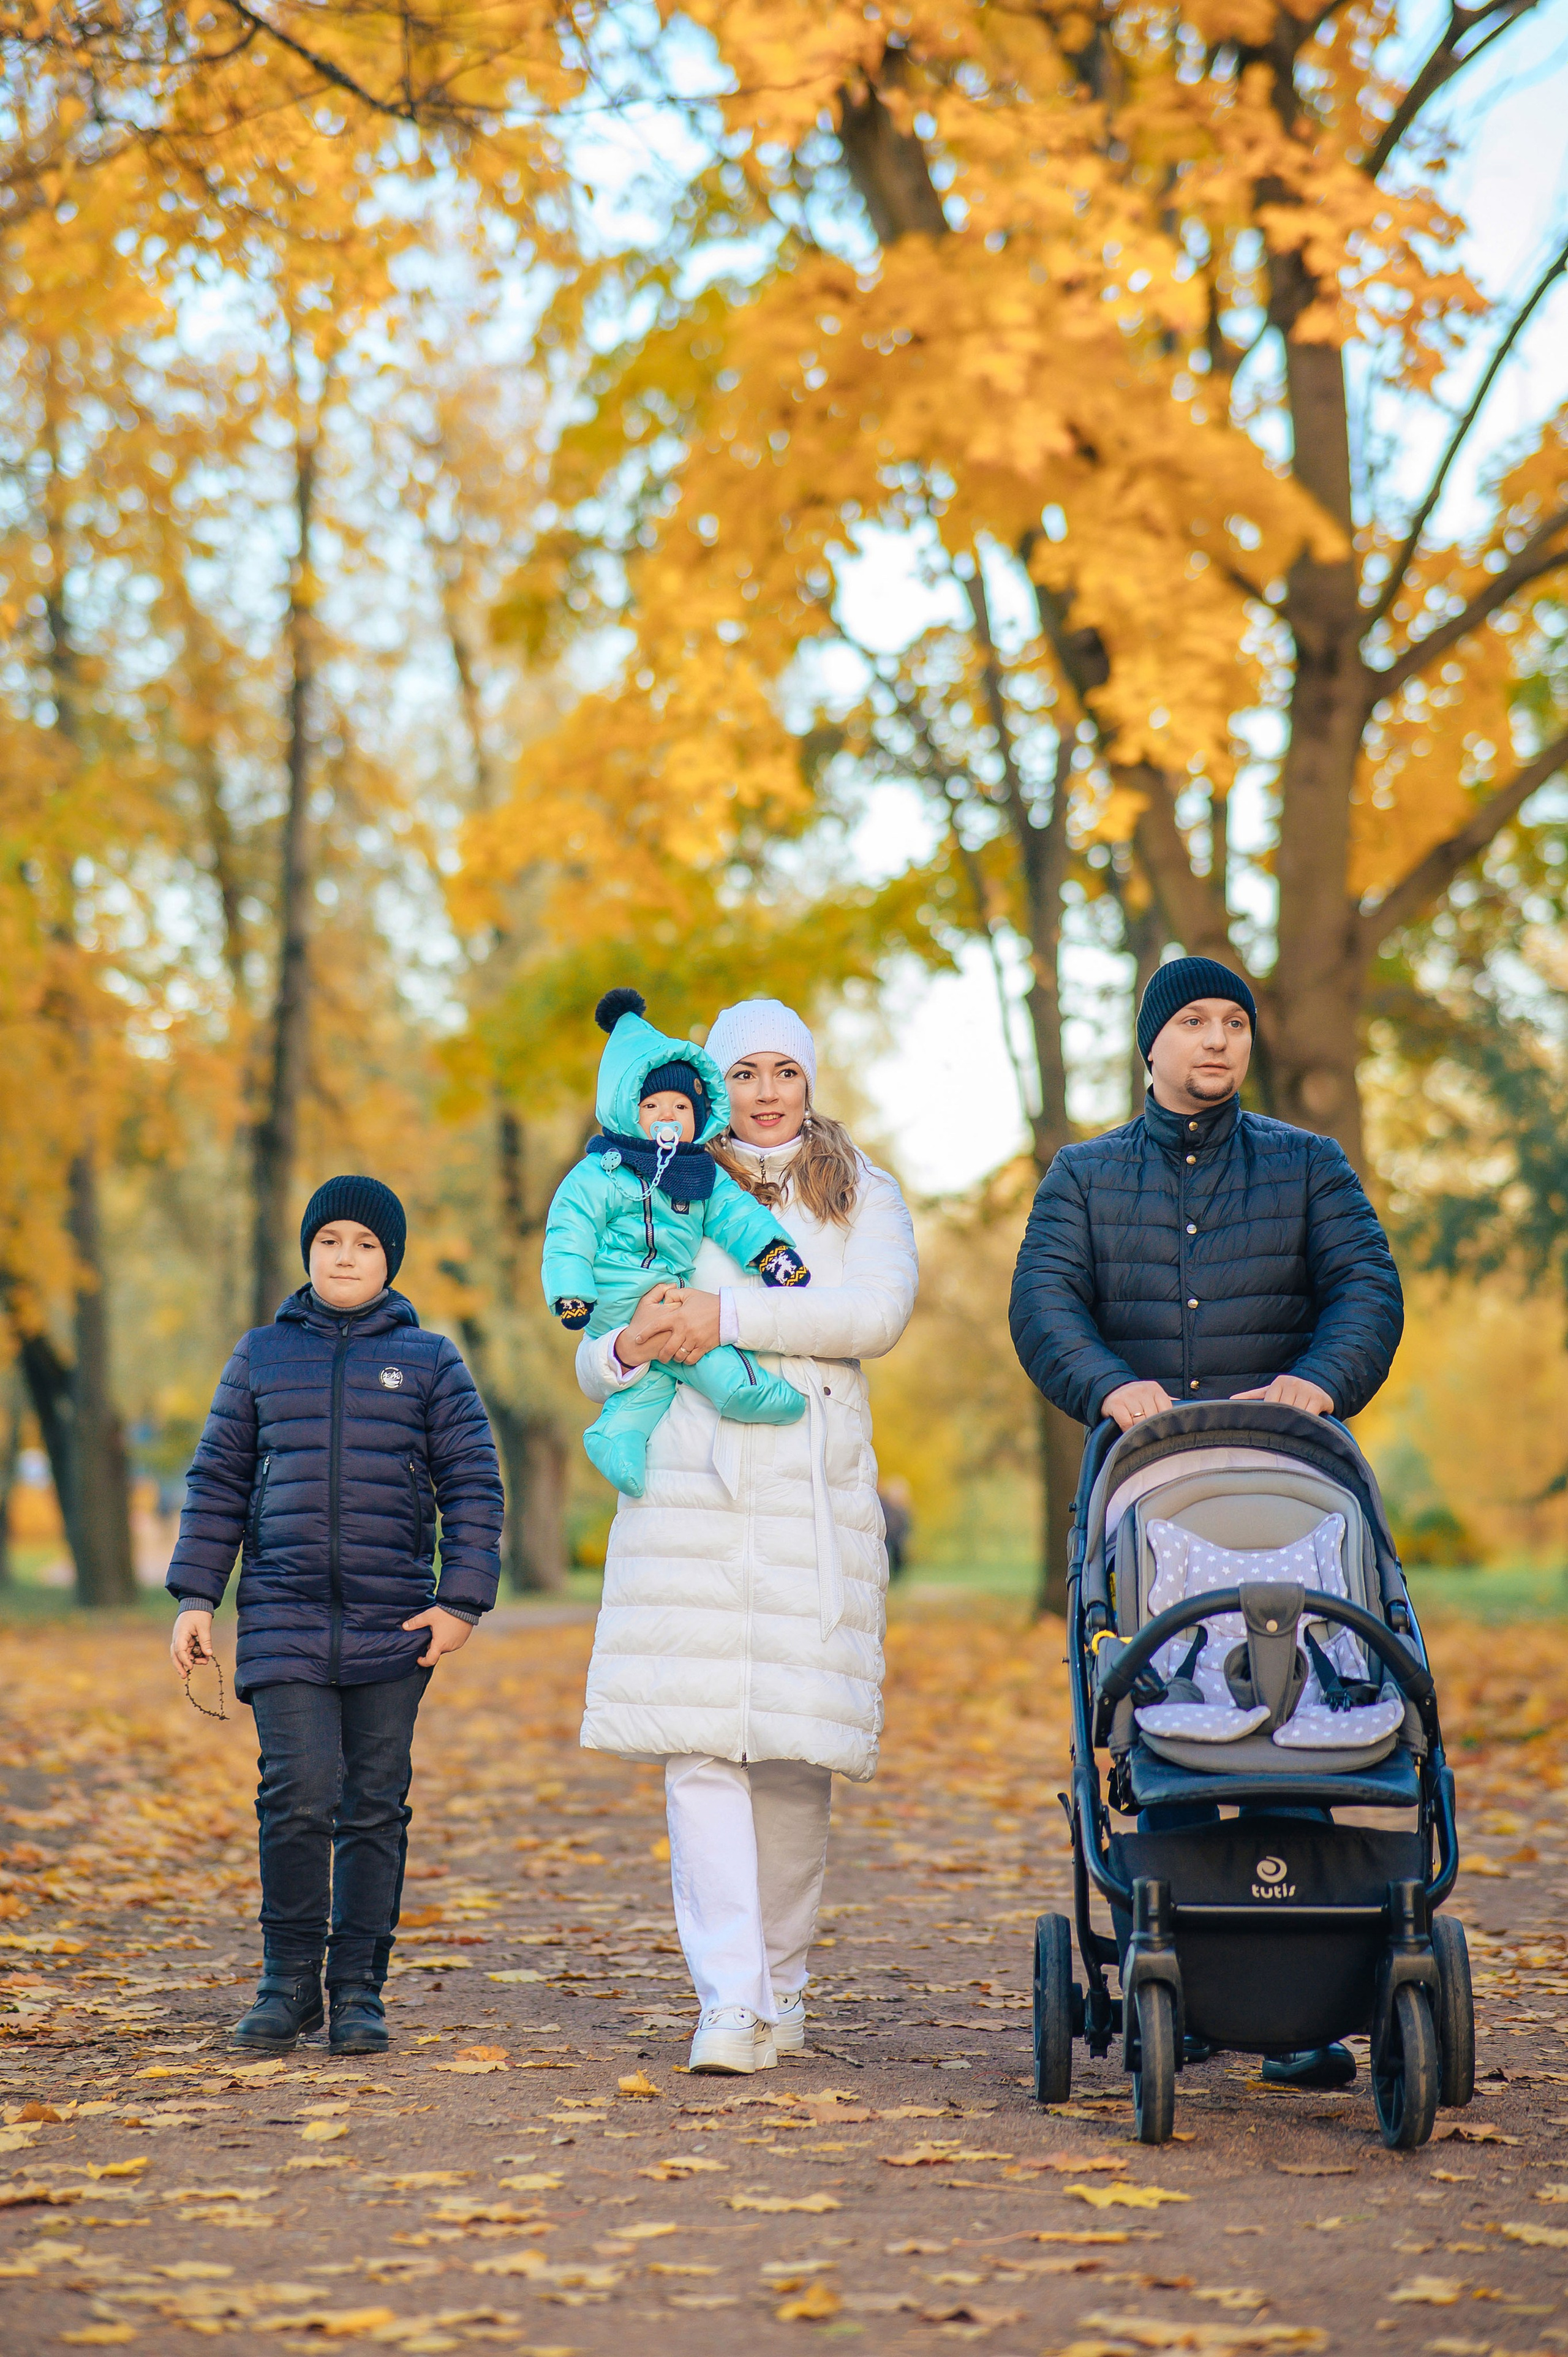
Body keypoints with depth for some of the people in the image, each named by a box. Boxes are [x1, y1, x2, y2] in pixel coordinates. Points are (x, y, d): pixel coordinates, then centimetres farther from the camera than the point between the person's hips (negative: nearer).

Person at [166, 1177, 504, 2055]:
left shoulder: (430, 1361, 8)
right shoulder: (262, 1356, 11)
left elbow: (474, 1487, 5)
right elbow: (218, 1482, 14)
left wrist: (463, 1602, -4)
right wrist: (196, 1597, 6)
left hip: (393, 1622, 0)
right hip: (284, 1616, 0)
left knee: (375, 1807, 2)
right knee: (298, 1792, -13)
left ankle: (359, 1991, 11)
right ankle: (289, 1982, 1)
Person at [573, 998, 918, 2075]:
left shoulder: (863, 1195, 14)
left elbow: (881, 1311, -6)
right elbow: (596, 1361, 17)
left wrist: (730, 1318, -12)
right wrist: (630, 1347, -7)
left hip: (817, 1493, 0)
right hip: (692, 1489, 1)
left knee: (797, 1753, -1)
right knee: (700, 1745, -11)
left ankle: (781, 1987, 14)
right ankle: (729, 2000, -14)